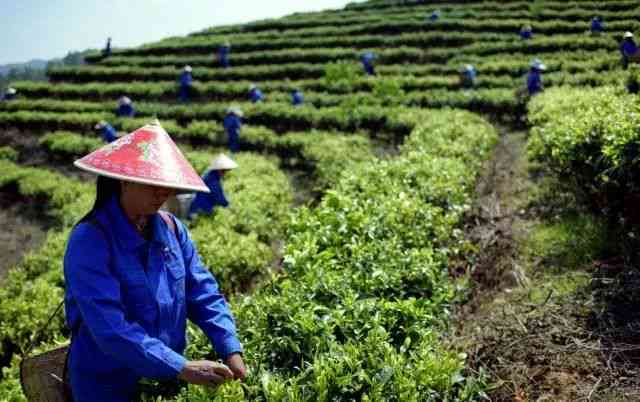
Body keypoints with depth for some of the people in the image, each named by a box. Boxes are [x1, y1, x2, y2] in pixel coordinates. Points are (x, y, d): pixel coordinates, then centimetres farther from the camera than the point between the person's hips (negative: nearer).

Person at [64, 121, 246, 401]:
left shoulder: (172, 228, -3)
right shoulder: (89, 240, -21)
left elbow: (204, 294, -1)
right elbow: (110, 327, -28)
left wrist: (231, 351, -14)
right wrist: (181, 368, -30)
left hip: (167, 379, 6)